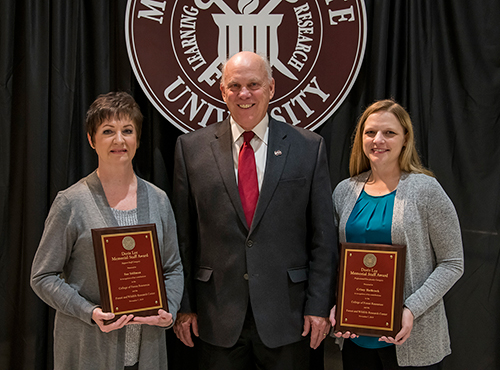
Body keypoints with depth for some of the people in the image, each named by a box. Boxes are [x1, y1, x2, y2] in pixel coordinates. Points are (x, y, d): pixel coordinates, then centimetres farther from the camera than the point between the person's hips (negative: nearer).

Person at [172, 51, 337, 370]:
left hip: (287, 313, 0)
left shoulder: (309, 147, 0)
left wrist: (319, 306, -3)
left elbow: (324, 236, 0)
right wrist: (184, 305, 1)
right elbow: (183, 235, 3)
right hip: (218, 316, 1)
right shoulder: (192, 148, 1)